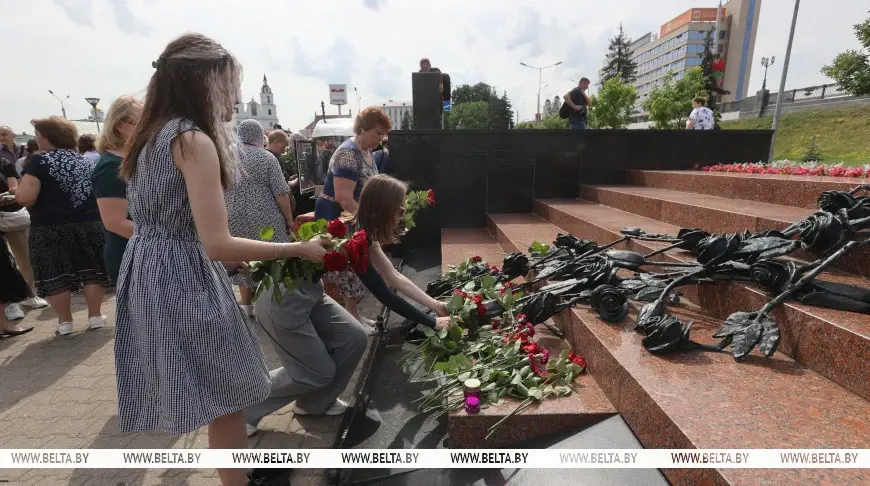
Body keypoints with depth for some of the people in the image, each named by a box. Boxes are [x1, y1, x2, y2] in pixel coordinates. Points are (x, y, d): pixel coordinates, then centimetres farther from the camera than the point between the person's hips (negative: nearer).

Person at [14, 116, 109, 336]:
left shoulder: (39, 162, -9)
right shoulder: (86, 161, 8)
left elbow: (25, 198, -15)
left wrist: (15, 192, 6)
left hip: (50, 229, -4)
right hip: (90, 224, 5)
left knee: (55, 275, 7)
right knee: (92, 270, 8)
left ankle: (64, 321, 14)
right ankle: (95, 316, 13)